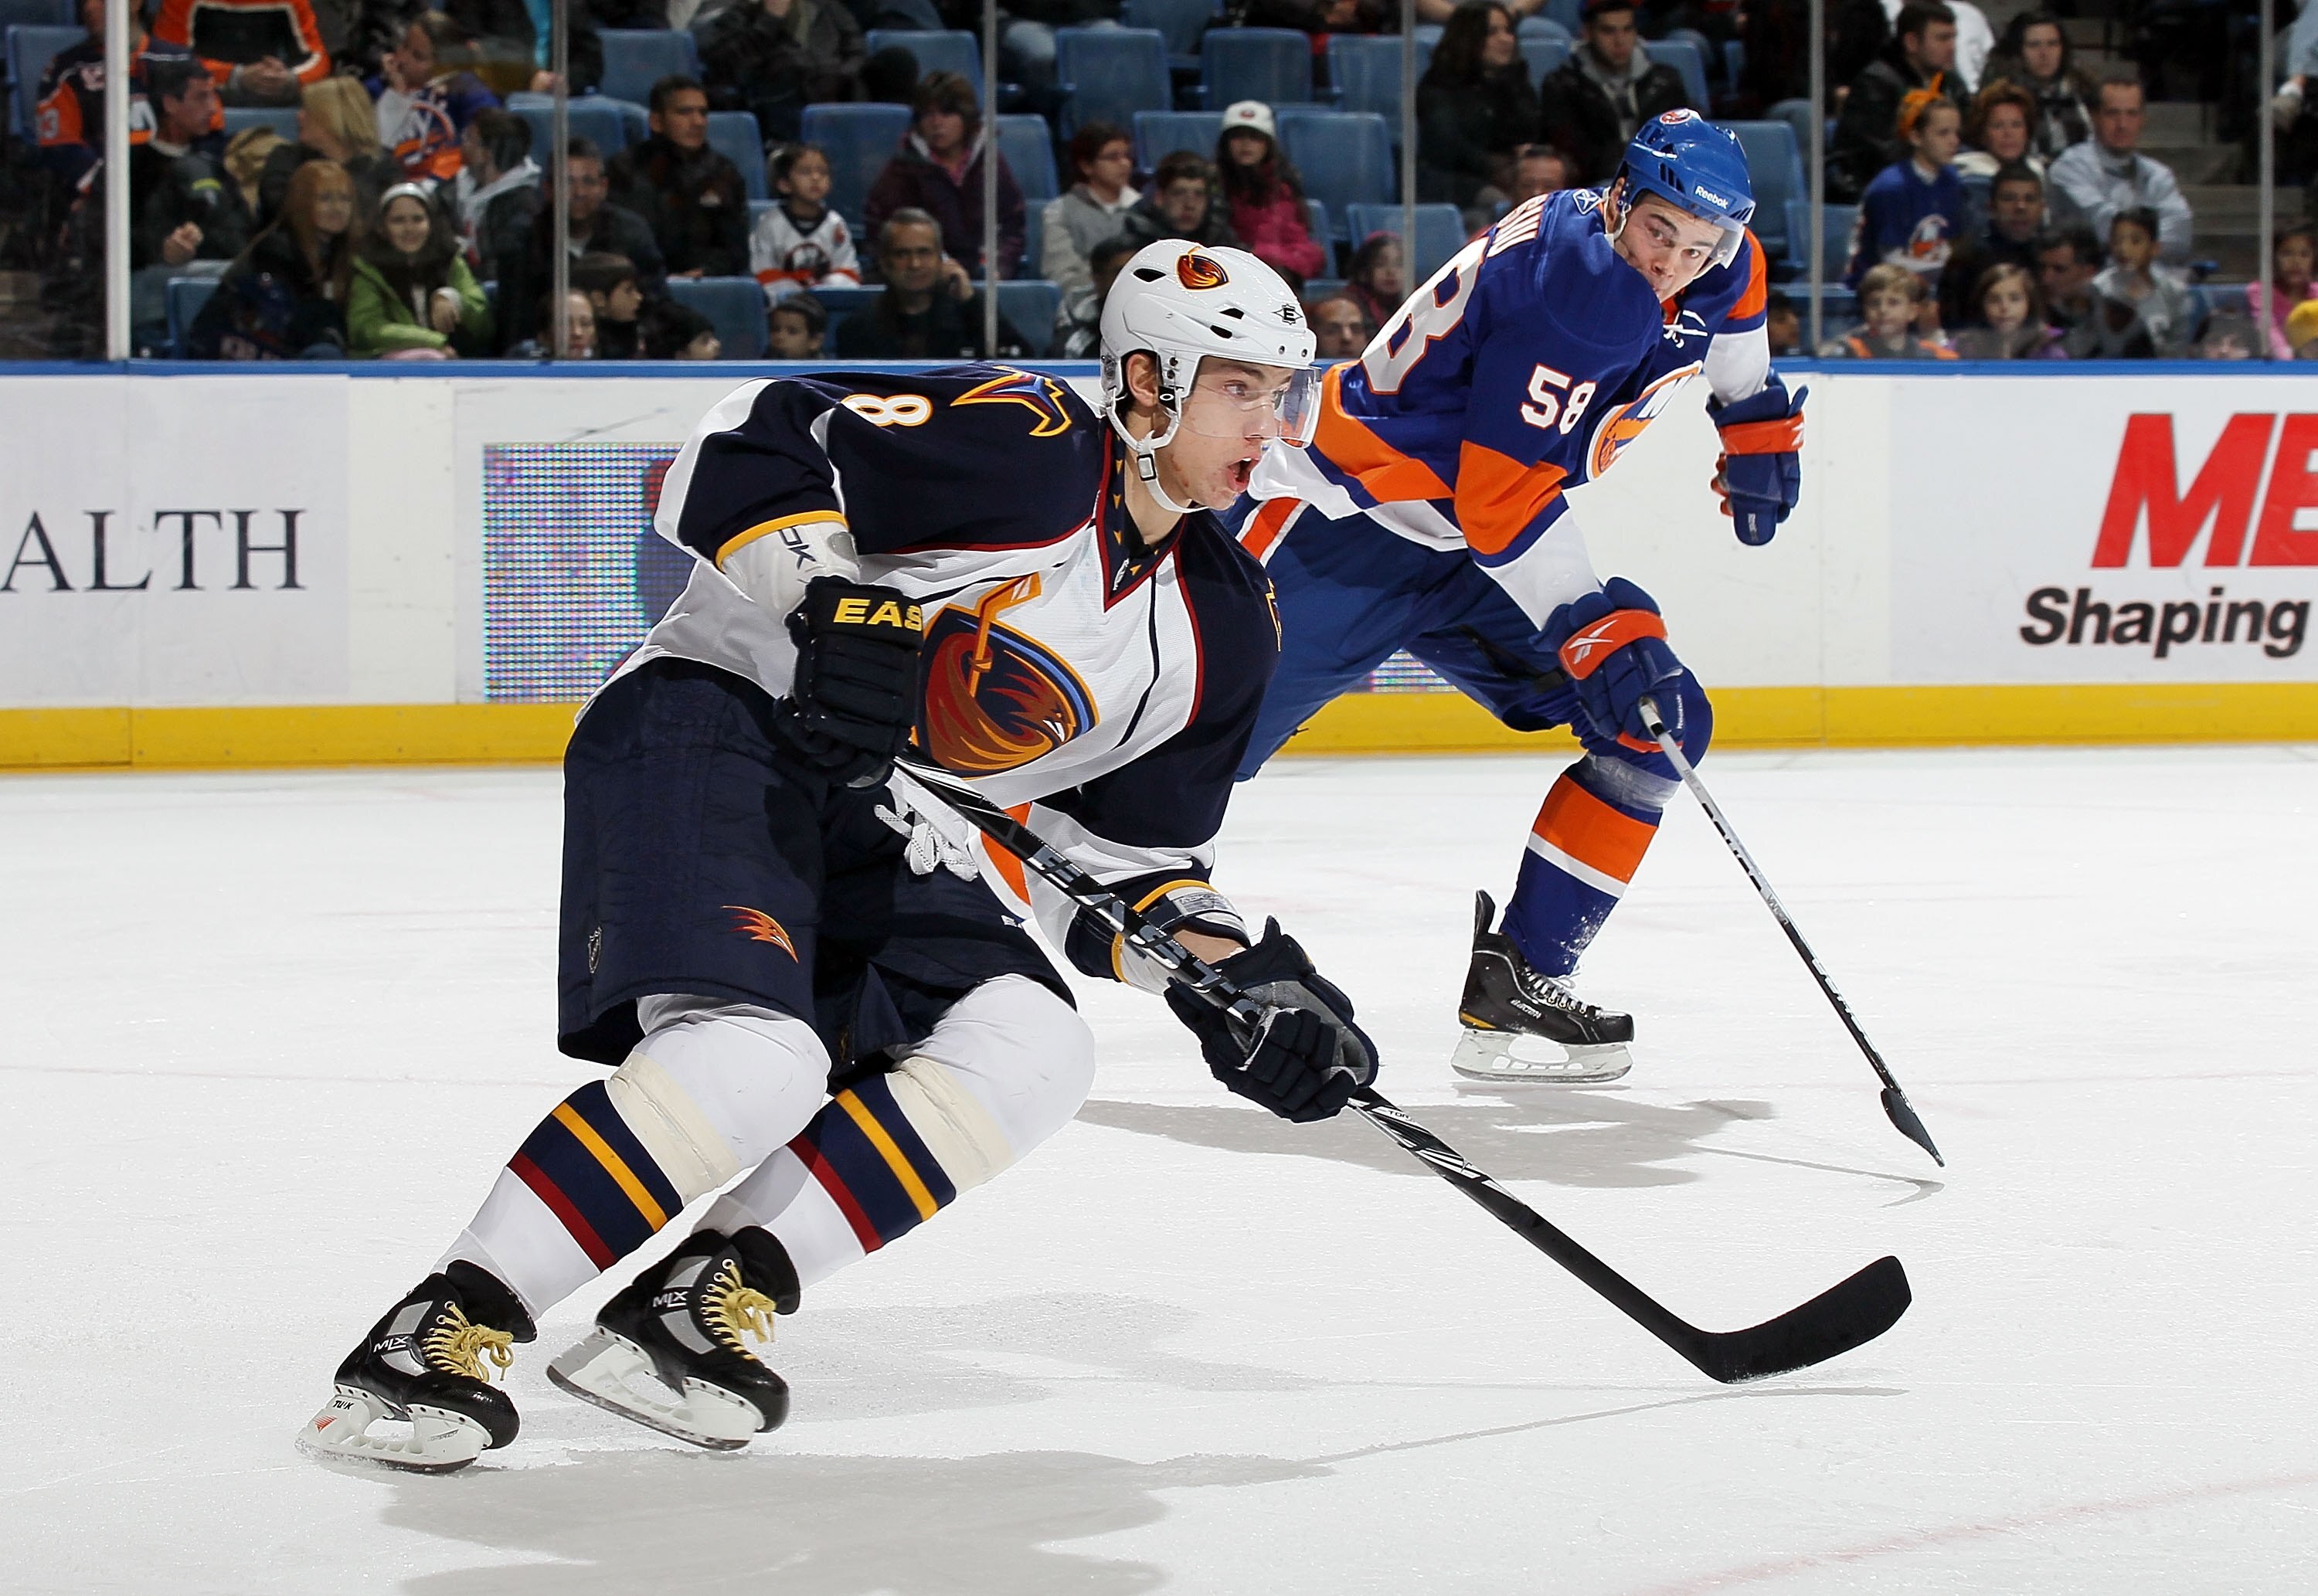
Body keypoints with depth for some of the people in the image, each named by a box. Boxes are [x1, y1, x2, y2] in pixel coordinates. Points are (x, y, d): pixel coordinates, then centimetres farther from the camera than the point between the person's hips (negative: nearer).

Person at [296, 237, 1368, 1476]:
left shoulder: (1217, 629, 10)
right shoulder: (1020, 443, -14)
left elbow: (1125, 861, 15)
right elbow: (745, 449, -18)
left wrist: (1241, 973, 0)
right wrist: (836, 607, -30)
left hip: (874, 826, 9)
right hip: (714, 724, -9)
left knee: (1032, 1054, -11)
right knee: (754, 1058, -29)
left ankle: (716, 1298, -14)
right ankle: (444, 1330, -22)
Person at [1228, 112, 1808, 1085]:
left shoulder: (1719, 270, 0)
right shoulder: (1568, 282, -27)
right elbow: (1501, 496, -29)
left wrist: (1755, 416, 30)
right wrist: (1597, 632, -31)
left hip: (1483, 558, 9)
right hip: (1347, 522, -9)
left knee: (1663, 723, -3)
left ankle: (1516, 983, -3)